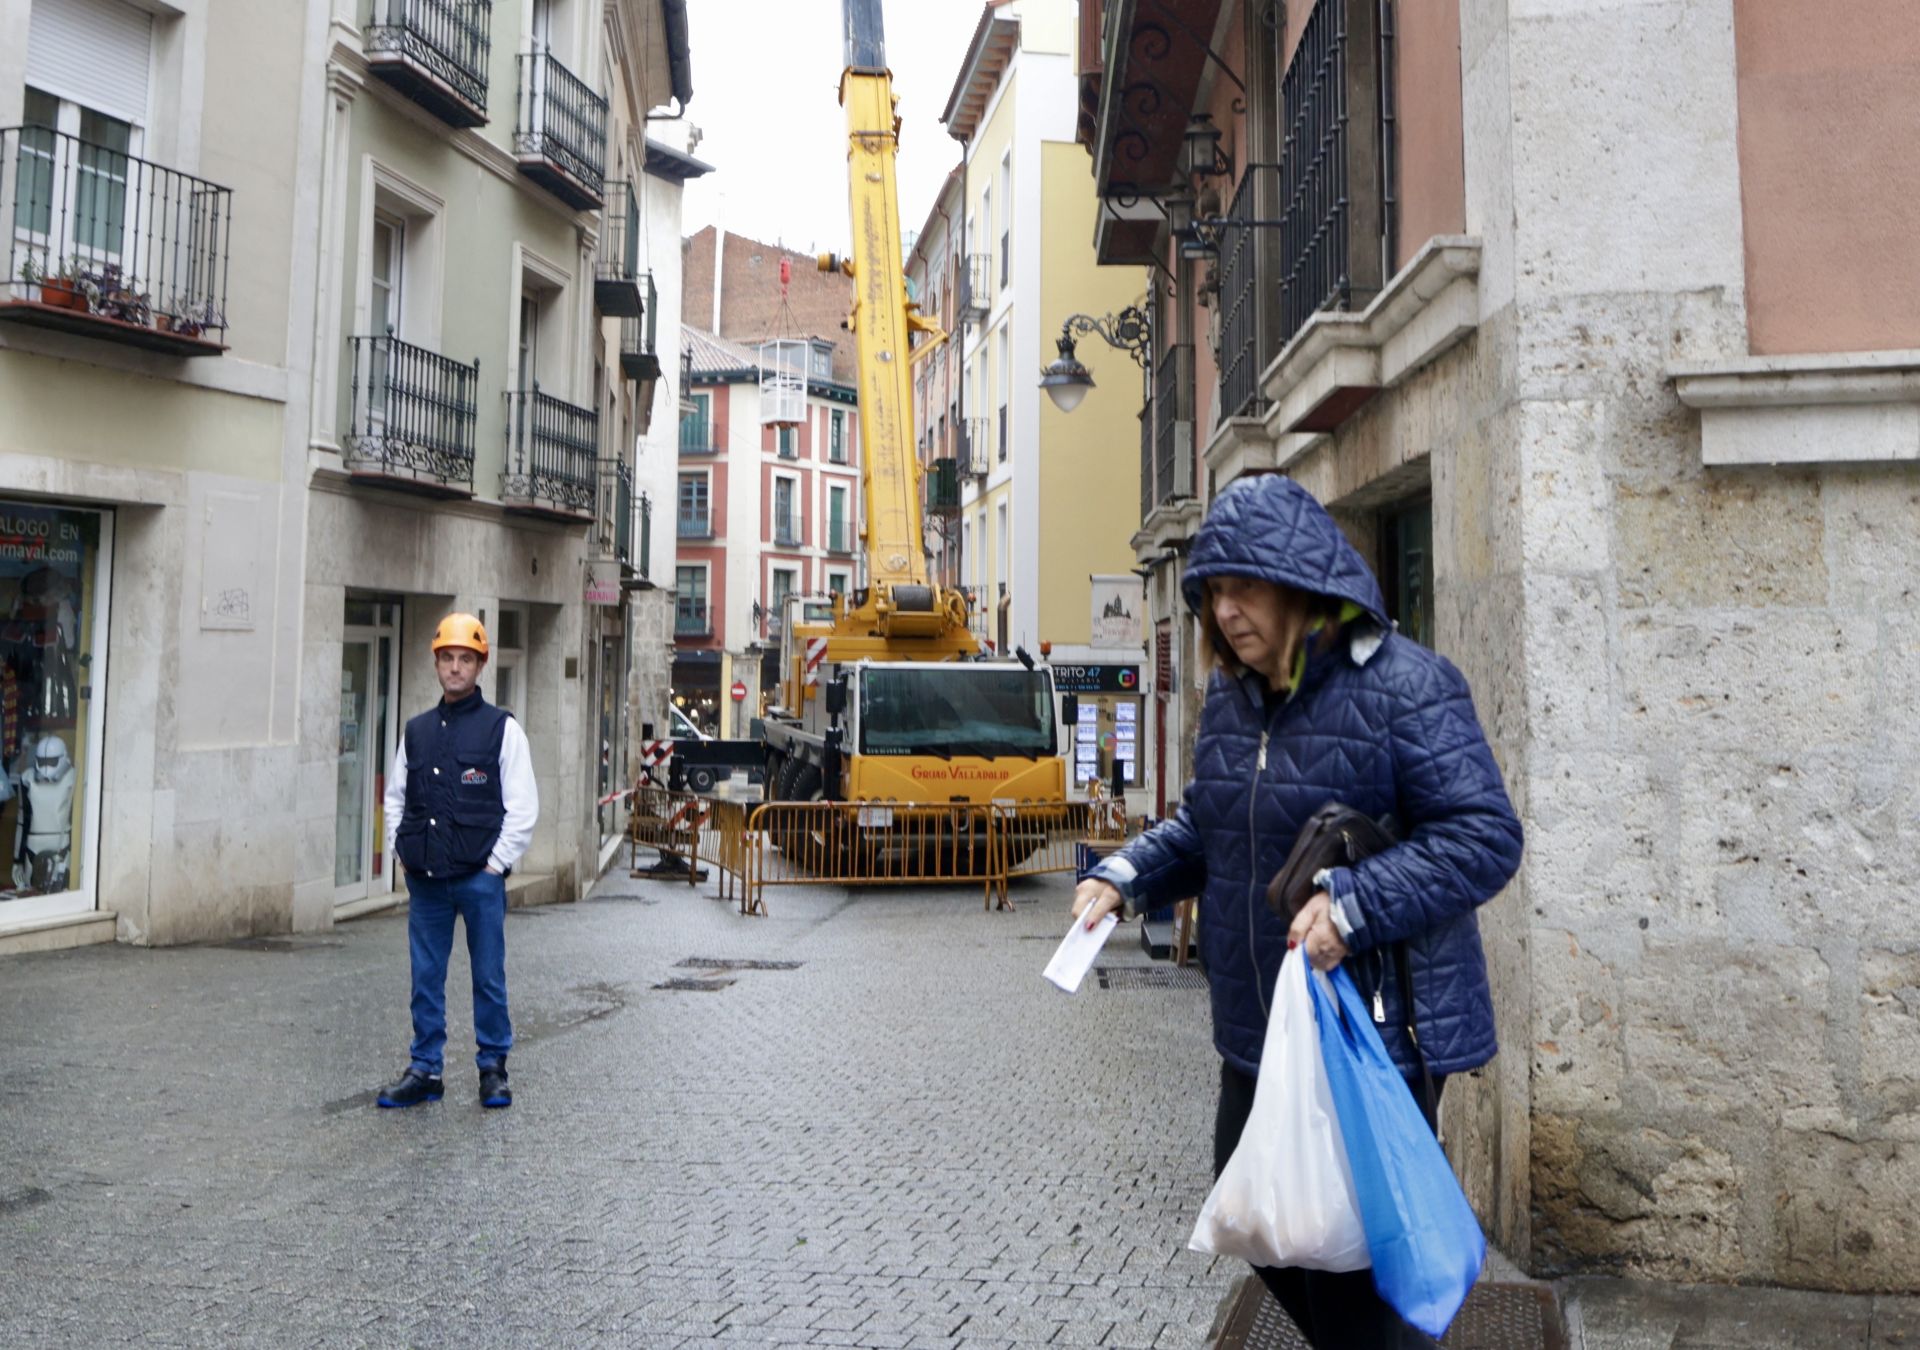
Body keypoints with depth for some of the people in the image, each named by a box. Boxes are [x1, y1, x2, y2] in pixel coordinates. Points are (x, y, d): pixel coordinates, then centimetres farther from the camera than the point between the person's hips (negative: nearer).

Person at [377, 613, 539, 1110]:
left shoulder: (502, 728, -2)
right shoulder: (416, 731, 11)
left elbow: (523, 806, -5)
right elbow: (395, 797, 19)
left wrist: (496, 863, -8)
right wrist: (401, 851, 8)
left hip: (480, 877, -4)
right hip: (424, 879, 4)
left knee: (489, 977, 4)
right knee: (425, 977, 10)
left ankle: (493, 1069, 16)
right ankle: (424, 1070, 20)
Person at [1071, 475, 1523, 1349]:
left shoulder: (1403, 686, -15)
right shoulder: (1229, 700, 8)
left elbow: (1484, 838, -19)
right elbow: (1204, 828, 18)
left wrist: (1355, 903, -30)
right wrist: (1127, 876, 1)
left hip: (1377, 1030, -8)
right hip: (1258, 1028, 8)